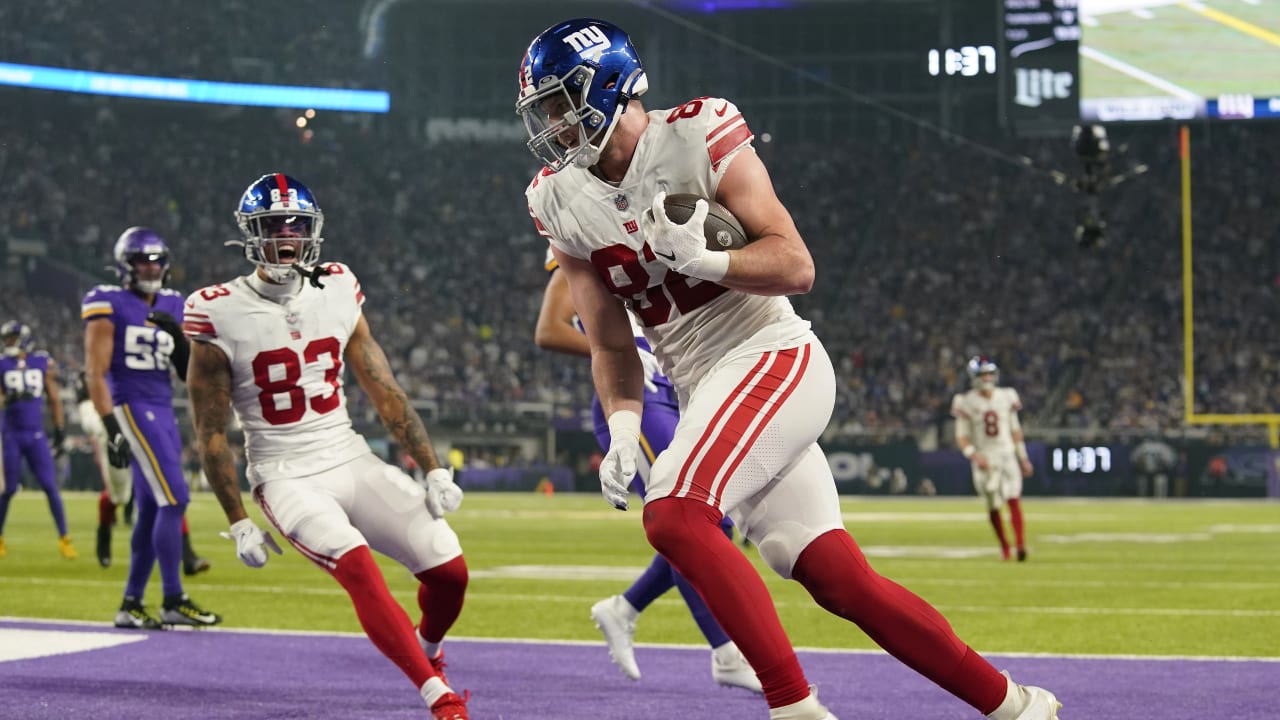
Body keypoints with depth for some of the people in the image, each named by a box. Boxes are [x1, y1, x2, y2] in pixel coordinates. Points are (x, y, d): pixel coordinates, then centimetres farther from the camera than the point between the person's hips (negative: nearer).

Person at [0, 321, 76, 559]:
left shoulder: (43, 363, 4)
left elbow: (54, 400, 10)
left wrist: (60, 431, 8)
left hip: (36, 435, 1)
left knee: (50, 487, -4)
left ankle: (64, 538, 2)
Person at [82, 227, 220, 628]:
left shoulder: (170, 307, 14)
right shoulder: (108, 305, -5)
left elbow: (188, 372, 14)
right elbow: (95, 373, -9)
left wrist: (177, 335, -5)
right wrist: (111, 428, -17)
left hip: (164, 413, 7)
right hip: (131, 409, -7)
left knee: (150, 512, 8)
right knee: (174, 500, -14)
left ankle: (130, 605, 14)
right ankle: (173, 601, -11)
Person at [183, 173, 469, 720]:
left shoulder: (337, 292, 4)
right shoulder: (221, 315, -9)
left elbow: (385, 392, 8)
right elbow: (211, 433, -4)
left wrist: (434, 471, 2)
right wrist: (238, 523, -4)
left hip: (351, 459, 4)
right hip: (285, 476, -4)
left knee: (449, 570, -7)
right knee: (356, 566, -30)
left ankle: (427, 649, 27)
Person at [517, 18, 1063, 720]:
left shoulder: (697, 138, -11)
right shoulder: (561, 202, 7)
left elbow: (795, 266, -14)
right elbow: (611, 345, 9)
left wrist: (703, 260, -28)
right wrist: (622, 430, -7)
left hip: (772, 359, -6)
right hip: (705, 392, 6)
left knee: (675, 516, -27)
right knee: (840, 582, 1)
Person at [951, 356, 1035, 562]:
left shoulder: (1006, 397, 6)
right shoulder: (966, 402, -4)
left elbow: (1015, 431, 14)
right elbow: (961, 437, -3)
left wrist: (1023, 458, 13)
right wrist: (973, 455, -20)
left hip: (1007, 455, 1)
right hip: (984, 460, -1)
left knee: (1014, 500, -15)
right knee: (993, 507, 5)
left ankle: (1021, 545, -25)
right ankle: (1004, 545, 23)